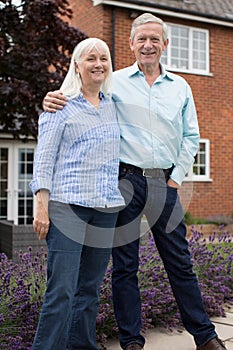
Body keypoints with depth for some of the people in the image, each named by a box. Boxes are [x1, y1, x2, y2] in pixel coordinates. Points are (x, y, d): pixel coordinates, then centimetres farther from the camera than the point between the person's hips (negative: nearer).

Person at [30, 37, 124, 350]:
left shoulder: (113, 104, 17)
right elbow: (44, 157, -3)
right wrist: (41, 205, -11)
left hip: (107, 207, 5)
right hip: (67, 206, -5)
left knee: (90, 289, 10)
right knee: (61, 290, -9)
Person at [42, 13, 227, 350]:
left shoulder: (180, 87, 13)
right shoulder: (115, 82, 5)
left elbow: (191, 137, 15)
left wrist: (176, 178, 6)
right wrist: (54, 100, -19)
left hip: (164, 183, 2)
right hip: (126, 180, -2)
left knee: (180, 262, 8)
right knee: (124, 265, 3)